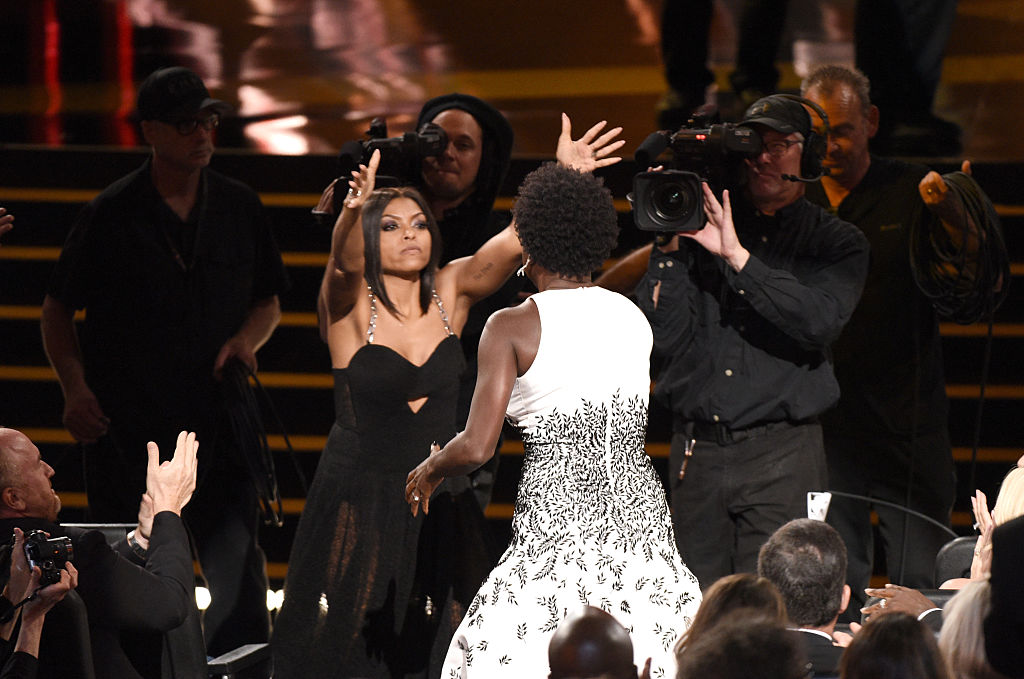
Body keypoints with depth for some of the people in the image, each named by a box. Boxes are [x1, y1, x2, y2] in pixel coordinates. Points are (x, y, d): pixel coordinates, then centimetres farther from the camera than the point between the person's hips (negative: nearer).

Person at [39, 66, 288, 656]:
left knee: (239, 575, -10)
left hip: (218, 424, 2)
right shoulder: (112, 215, -3)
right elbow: (58, 309, 5)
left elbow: (269, 302, 20)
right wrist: (76, 386, -9)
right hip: (127, 428, -2)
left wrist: (247, 340, -2)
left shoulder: (241, 208, 8)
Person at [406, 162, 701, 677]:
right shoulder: (635, 317, 9)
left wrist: (429, 470, 10)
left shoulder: (513, 327, -5)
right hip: (640, 517, 5)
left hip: (557, 521, -5)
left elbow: (476, 447, -11)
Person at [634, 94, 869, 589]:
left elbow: (820, 321, -14)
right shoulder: (701, 226, 10)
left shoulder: (836, 244, 7)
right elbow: (664, 337, 1)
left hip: (781, 458, -2)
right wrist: (670, 246, -7)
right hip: (696, 451, 2)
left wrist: (738, 257, -17)